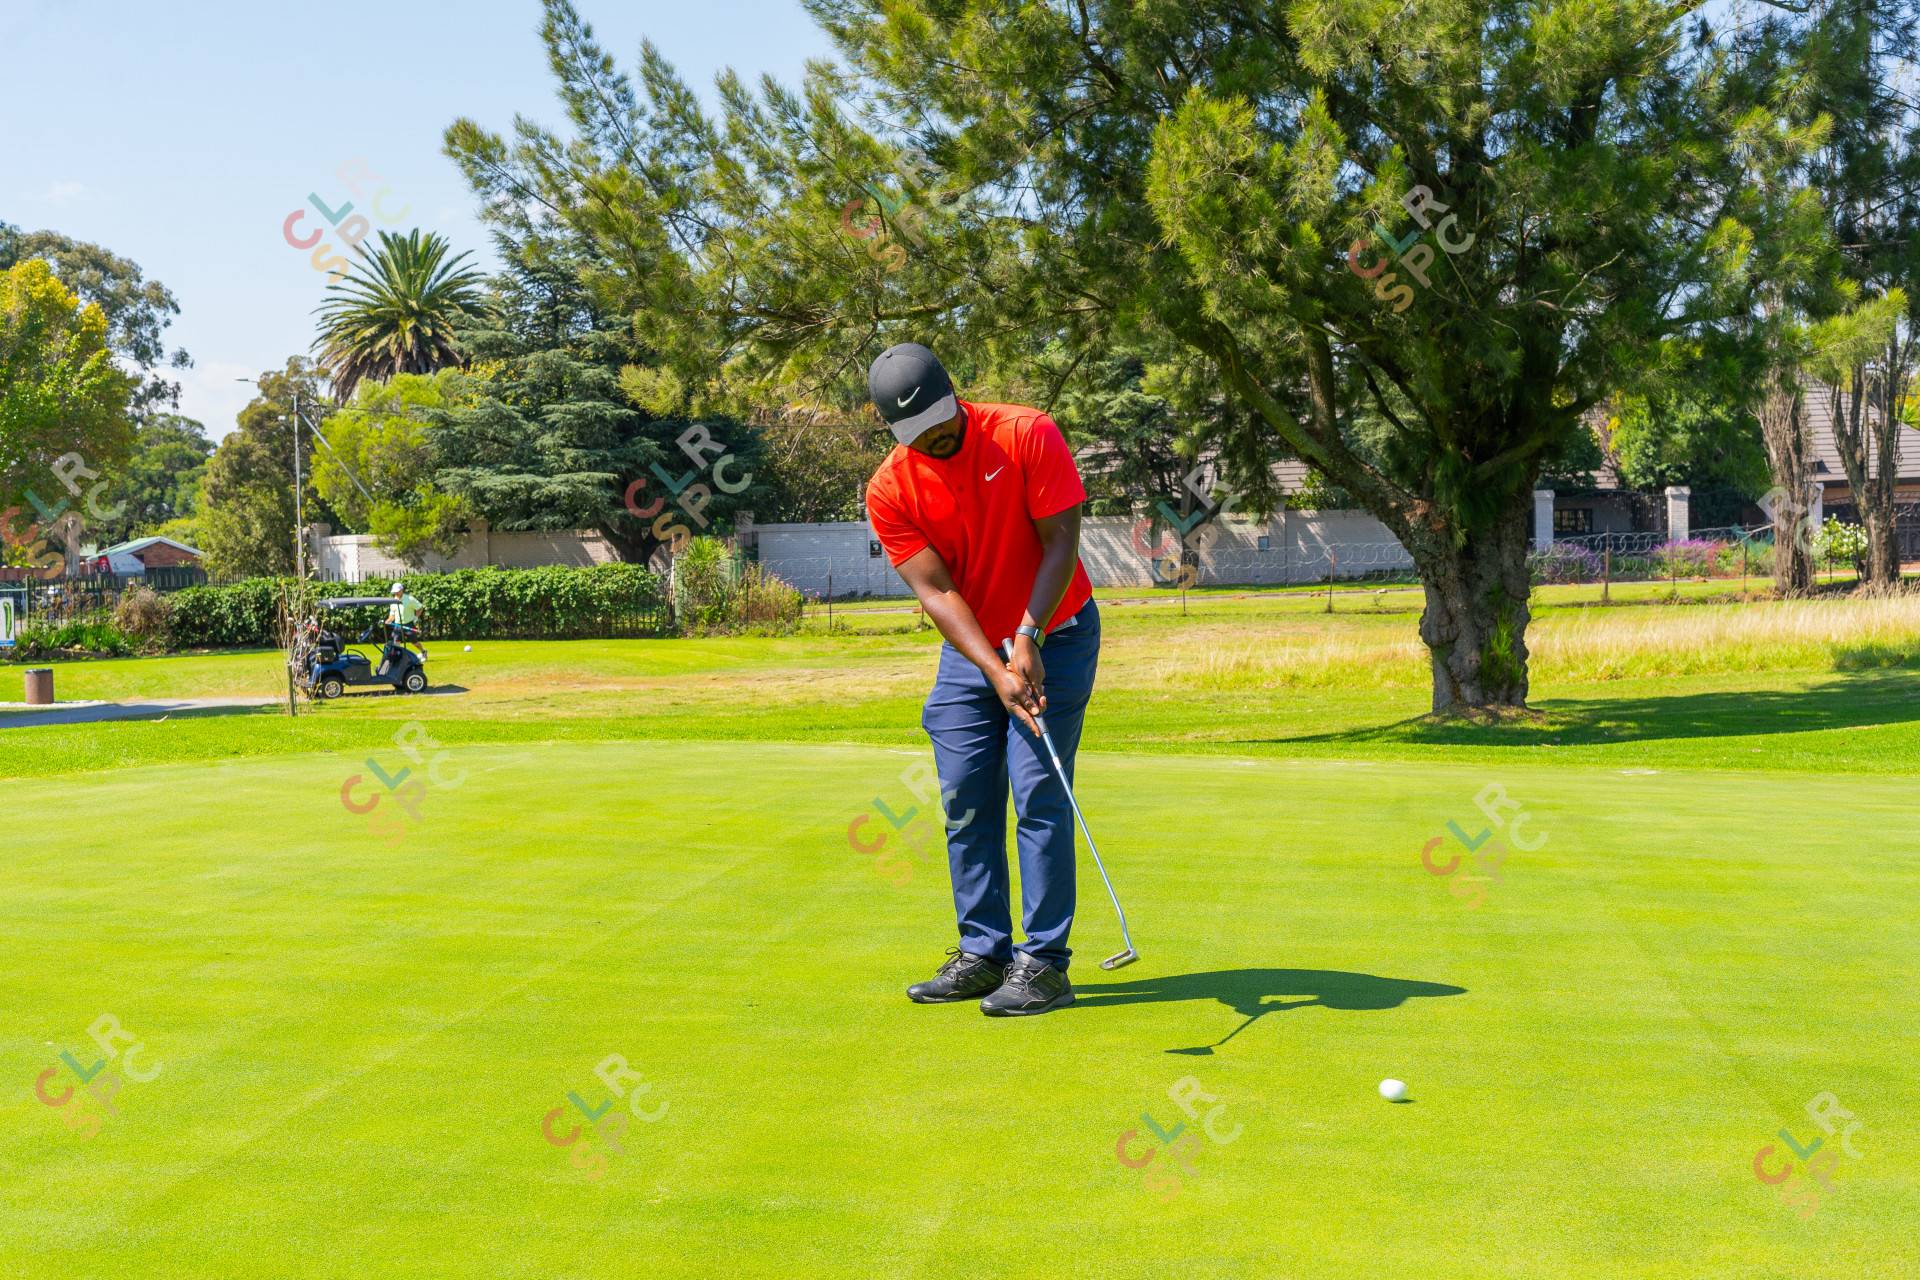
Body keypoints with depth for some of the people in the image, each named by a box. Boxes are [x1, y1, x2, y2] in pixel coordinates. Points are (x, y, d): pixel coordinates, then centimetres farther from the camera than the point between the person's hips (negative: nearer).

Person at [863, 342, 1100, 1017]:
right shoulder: (889, 490, -10)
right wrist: (996, 670, -26)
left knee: (1039, 795, -10)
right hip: (968, 651, 4)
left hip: (1054, 636, -4)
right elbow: (936, 590, -14)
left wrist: (1027, 639, -26)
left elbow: (1061, 543, -16)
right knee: (965, 802, 2)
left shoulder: (1028, 435, -16)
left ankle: (1043, 963, -5)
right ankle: (983, 953, 12)